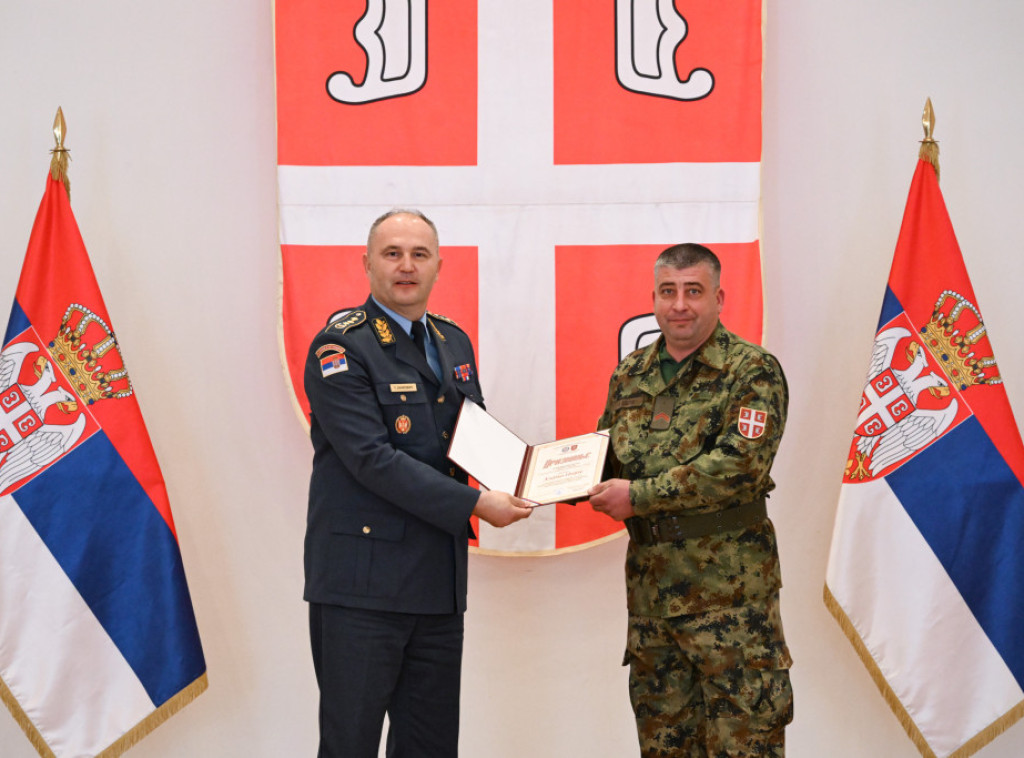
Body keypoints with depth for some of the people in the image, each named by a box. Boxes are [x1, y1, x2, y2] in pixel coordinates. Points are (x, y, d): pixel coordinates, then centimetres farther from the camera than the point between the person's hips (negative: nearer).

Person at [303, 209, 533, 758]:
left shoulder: (455, 343, 15)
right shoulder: (340, 348, -8)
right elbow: (372, 459, -17)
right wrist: (474, 505, -18)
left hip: (438, 580, 7)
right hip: (362, 583, -7)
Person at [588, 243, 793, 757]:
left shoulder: (754, 372, -7)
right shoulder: (630, 374, 12)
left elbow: (740, 465, -19)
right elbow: (608, 458, 22)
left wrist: (639, 496, -19)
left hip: (729, 588, -6)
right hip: (649, 579, 6)